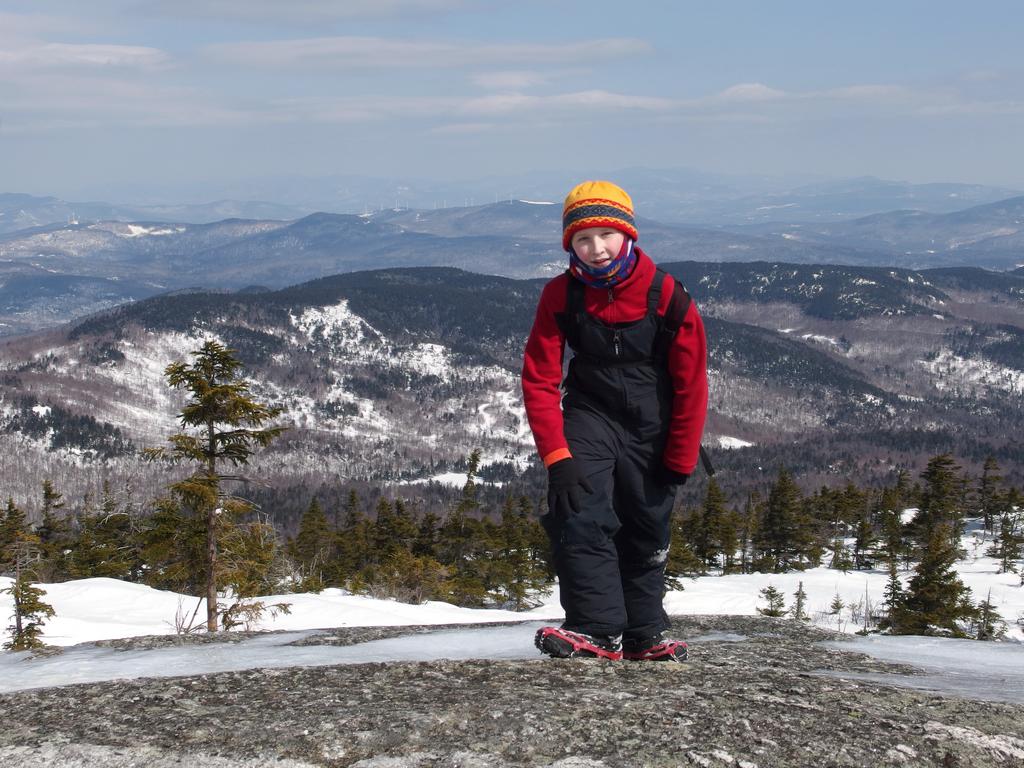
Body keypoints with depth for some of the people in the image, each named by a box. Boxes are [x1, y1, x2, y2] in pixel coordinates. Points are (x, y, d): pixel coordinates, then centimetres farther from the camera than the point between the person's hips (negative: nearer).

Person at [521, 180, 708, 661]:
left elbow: (691, 384, -10)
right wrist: (557, 455, -22)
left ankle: (644, 634, 26)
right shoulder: (560, 295, -14)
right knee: (579, 516, -21)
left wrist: (679, 460, -8)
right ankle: (598, 630, -20)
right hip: (590, 412, 0)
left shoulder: (666, 296, -18)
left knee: (647, 532, 10)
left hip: (652, 425, 0)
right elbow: (539, 380, -12)